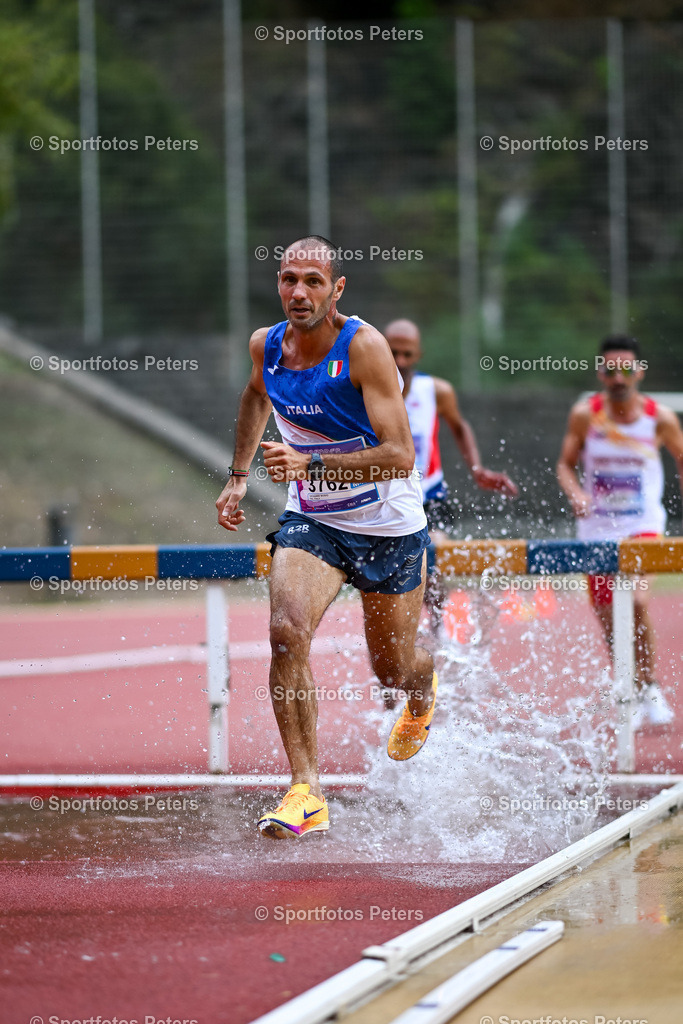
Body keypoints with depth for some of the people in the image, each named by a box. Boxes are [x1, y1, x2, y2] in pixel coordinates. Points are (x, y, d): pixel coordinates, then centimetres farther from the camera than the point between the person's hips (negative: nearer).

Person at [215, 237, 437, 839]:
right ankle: (307, 791, -23)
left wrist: (312, 464, -38)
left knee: (394, 672, 14)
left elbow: (401, 456, -29)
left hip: (389, 528, -3)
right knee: (286, 630, -25)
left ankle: (424, 692, 54)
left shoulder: (364, 347, -23)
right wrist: (238, 476, 17)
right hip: (311, 520, 3)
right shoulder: (266, 345, -5)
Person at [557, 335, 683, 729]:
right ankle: (631, 697, 29)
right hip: (597, 529, 2)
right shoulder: (585, 414, -6)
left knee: (636, 600, -25)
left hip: (643, 525, -2)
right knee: (609, 621, 7)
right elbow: (566, 464, 1)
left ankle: (650, 687, -7)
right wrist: (576, 494, -18)